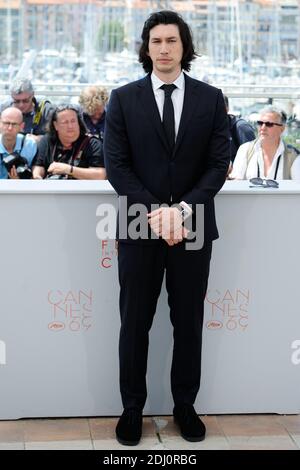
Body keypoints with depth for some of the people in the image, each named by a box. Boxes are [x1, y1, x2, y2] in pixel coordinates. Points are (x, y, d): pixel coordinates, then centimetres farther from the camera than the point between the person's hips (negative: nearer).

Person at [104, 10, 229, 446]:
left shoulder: (211, 98, 3)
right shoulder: (123, 99, 1)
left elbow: (219, 162, -2)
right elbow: (116, 164, -4)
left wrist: (183, 208, -15)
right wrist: (154, 212, -15)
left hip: (193, 226, 1)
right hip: (139, 228, -1)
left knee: (189, 322, 10)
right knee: (134, 323, 7)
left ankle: (185, 405, 26)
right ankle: (132, 409, 20)